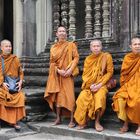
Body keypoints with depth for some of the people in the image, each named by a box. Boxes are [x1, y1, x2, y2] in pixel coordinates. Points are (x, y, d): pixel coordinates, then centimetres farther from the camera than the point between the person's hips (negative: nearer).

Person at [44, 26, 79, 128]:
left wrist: (70, 70, -16)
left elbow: (76, 57, -3)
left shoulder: (71, 45, 5)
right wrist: (58, 70, -10)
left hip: (67, 74, -3)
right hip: (56, 74, 4)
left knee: (69, 96, -9)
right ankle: (58, 118, 14)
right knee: (57, 96, 4)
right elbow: (52, 61, 7)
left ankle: (72, 120, -6)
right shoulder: (53, 47, 13)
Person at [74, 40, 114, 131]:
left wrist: (100, 84, -13)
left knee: (100, 97, -34)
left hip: (102, 84, -3)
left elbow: (110, 72, -3)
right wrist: (90, 85, -11)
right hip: (89, 85, 3)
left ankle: (97, 121, -19)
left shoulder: (107, 56, 0)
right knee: (82, 97, -27)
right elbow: (85, 74, 8)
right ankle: (84, 120, -12)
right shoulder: (88, 59, 10)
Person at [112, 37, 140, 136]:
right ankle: (125, 124, -15)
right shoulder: (127, 58, 9)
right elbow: (124, 73, 11)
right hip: (129, 84, 3)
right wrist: (125, 85, -2)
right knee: (120, 98, -27)